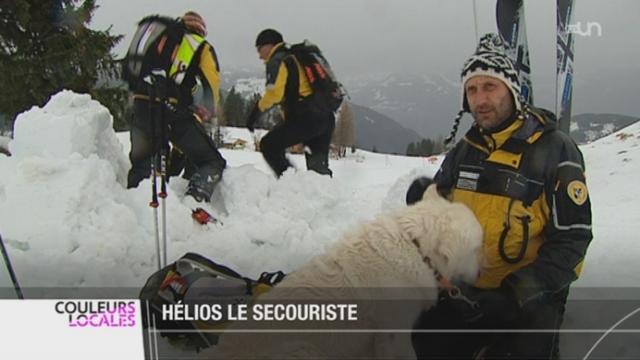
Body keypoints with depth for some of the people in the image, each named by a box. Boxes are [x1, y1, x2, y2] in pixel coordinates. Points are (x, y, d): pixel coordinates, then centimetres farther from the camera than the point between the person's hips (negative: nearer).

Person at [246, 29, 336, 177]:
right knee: (318, 166, 17)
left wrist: (257, 111, -2)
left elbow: (274, 93, -15)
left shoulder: (277, 61, -1)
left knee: (269, 146, 1)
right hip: (327, 117, 9)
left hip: (307, 118, -9)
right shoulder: (295, 58, 27)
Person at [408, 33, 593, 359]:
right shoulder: (464, 150, 9)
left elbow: (571, 239, -10)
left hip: (529, 300, -4)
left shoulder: (555, 150, -8)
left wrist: (516, 295, -19)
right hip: (464, 294, 4)